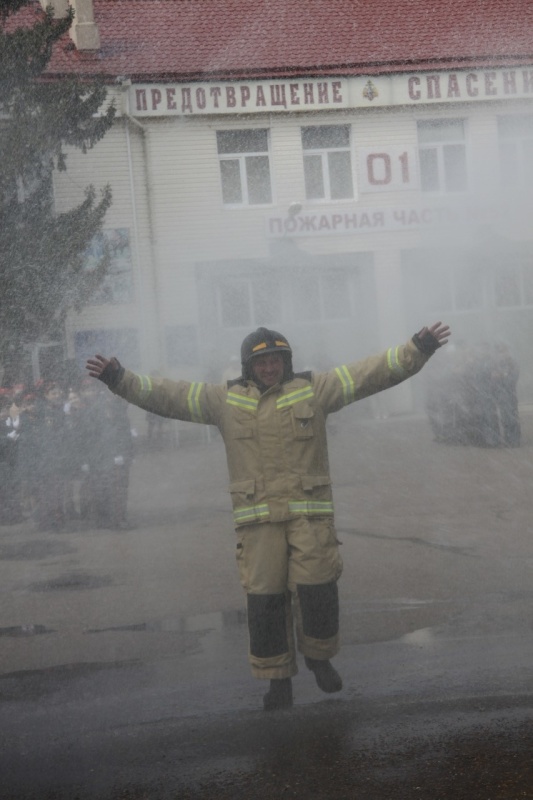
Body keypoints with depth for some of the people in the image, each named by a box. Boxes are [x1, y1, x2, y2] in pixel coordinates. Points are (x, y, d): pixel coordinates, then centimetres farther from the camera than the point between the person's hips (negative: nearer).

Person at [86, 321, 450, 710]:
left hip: (309, 511, -1)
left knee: (317, 588, -8)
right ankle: (278, 681, 13)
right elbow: (165, 395, 8)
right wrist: (119, 379, 0)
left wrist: (418, 350, -9)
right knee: (265, 598, -1)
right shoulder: (226, 400, 7)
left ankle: (319, 656, 20)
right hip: (258, 517, 1)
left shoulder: (313, 390, 4)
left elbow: (373, 372, 0)